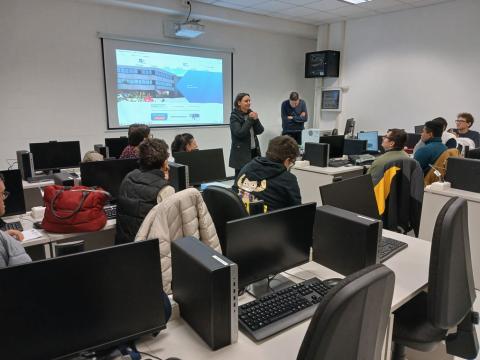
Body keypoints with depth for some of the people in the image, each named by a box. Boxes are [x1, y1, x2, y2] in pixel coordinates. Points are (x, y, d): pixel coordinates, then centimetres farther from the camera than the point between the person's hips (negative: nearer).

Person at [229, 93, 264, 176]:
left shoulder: (251, 113, 9)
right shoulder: (234, 116, -7)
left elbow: (260, 131, 4)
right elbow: (239, 133, -20)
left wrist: (256, 120, -11)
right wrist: (250, 120, -17)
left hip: (254, 150, 5)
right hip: (241, 153, -5)